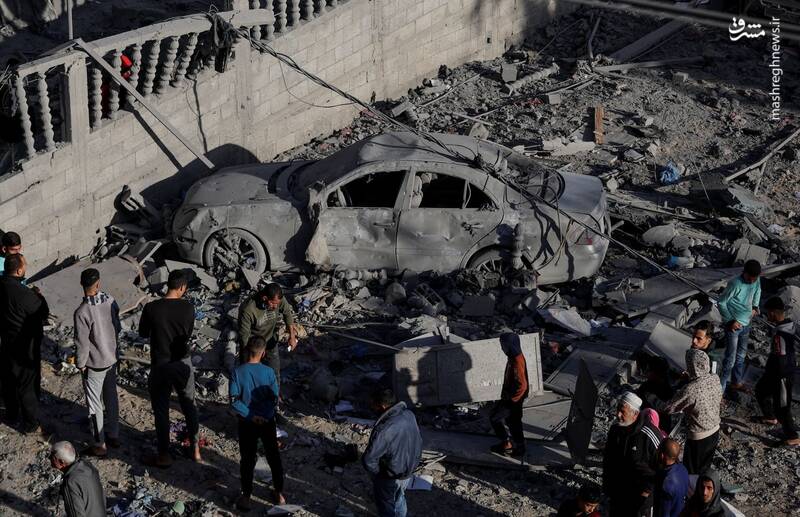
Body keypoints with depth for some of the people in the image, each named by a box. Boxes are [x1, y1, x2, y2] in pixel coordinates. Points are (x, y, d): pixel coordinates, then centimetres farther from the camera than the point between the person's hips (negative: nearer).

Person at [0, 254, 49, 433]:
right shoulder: (23, 294, -32)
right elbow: (43, 314, -17)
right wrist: (39, 296, -2)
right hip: (25, 347, -7)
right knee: (28, 386, 8)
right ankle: (31, 424, 21)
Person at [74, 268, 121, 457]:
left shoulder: (82, 312, -27)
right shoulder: (111, 301, -11)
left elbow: (82, 343, -21)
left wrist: (80, 364, -6)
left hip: (95, 365, -6)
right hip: (112, 359, 6)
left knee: (94, 405, 9)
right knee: (111, 398, 22)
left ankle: (99, 445, 18)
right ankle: (113, 435, 36)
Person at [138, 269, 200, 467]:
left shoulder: (151, 308, -16)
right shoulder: (188, 308, -12)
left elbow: (143, 334, 0)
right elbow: (188, 334, 3)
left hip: (160, 366, -2)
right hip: (183, 363, 2)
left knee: (161, 411, 11)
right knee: (189, 406, 19)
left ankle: (164, 456, 19)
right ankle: (195, 449, 28)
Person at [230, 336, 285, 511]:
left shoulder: (237, 372, -14)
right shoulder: (269, 372, -13)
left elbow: (234, 401, -16)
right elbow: (274, 398, -11)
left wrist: (250, 415, -14)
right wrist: (263, 414, -5)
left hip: (246, 423, 0)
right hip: (267, 421, 0)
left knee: (247, 459, 13)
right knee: (273, 456, 16)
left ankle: (246, 496, 20)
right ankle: (279, 493, 26)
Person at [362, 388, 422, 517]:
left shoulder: (384, 429, -36)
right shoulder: (409, 415, -13)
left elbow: (369, 460, -31)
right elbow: (418, 441, 4)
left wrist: (376, 472, -12)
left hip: (390, 478, -7)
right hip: (409, 470, 7)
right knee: (399, 499, 32)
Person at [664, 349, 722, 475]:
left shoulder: (690, 390, -34)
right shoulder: (715, 379, -13)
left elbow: (669, 408, -22)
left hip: (698, 437, -6)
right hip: (715, 431, 6)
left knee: (693, 473, 17)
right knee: (705, 467, 29)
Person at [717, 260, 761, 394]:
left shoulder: (756, 281, -6)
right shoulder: (735, 284, -27)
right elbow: (721, 302, -17)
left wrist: (755, 306, 5)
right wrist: (730, 321, -18)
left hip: (746, 325, 7)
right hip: (734, 325, -7)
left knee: (741, 355, 21)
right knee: (730, 359, -5)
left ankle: (736, 382, 39)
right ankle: (720, 389, 1)